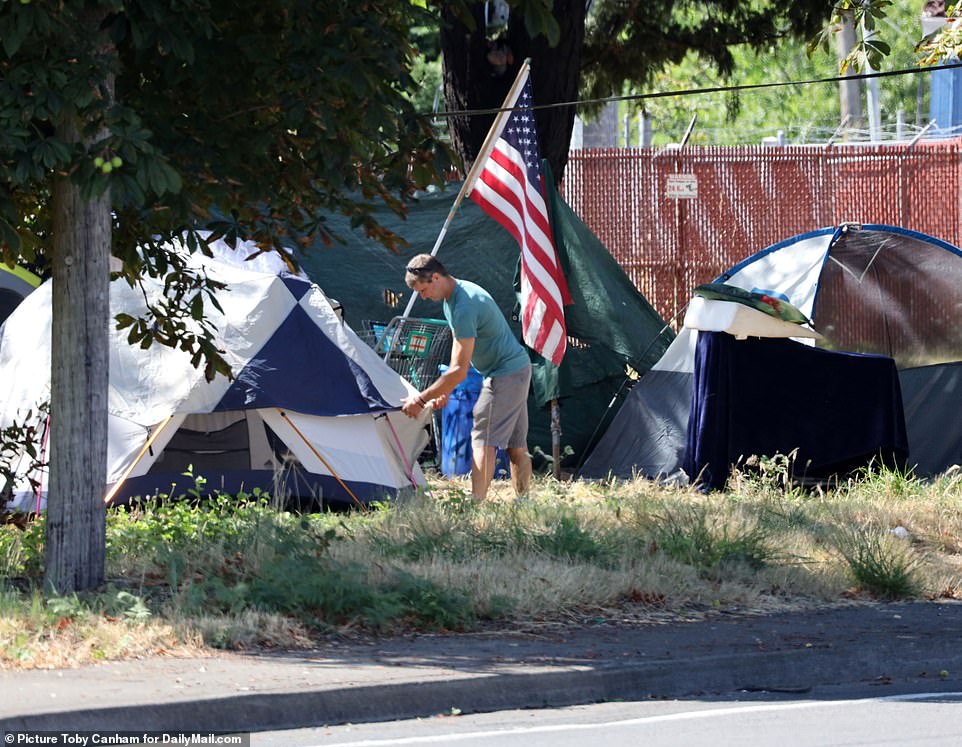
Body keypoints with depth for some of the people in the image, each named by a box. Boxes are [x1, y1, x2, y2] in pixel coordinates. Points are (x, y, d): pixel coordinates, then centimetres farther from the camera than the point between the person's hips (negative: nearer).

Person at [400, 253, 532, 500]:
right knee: (516, 445, 10)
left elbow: (460, 370, -26)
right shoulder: (451, 298, 7)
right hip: (518, 370, 10)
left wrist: (421, 399, -21)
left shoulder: (464, 308, -26)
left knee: (483, 441, -13)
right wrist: (445, 392, 9)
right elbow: (459, 349, 16)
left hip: (504, 374, -10)